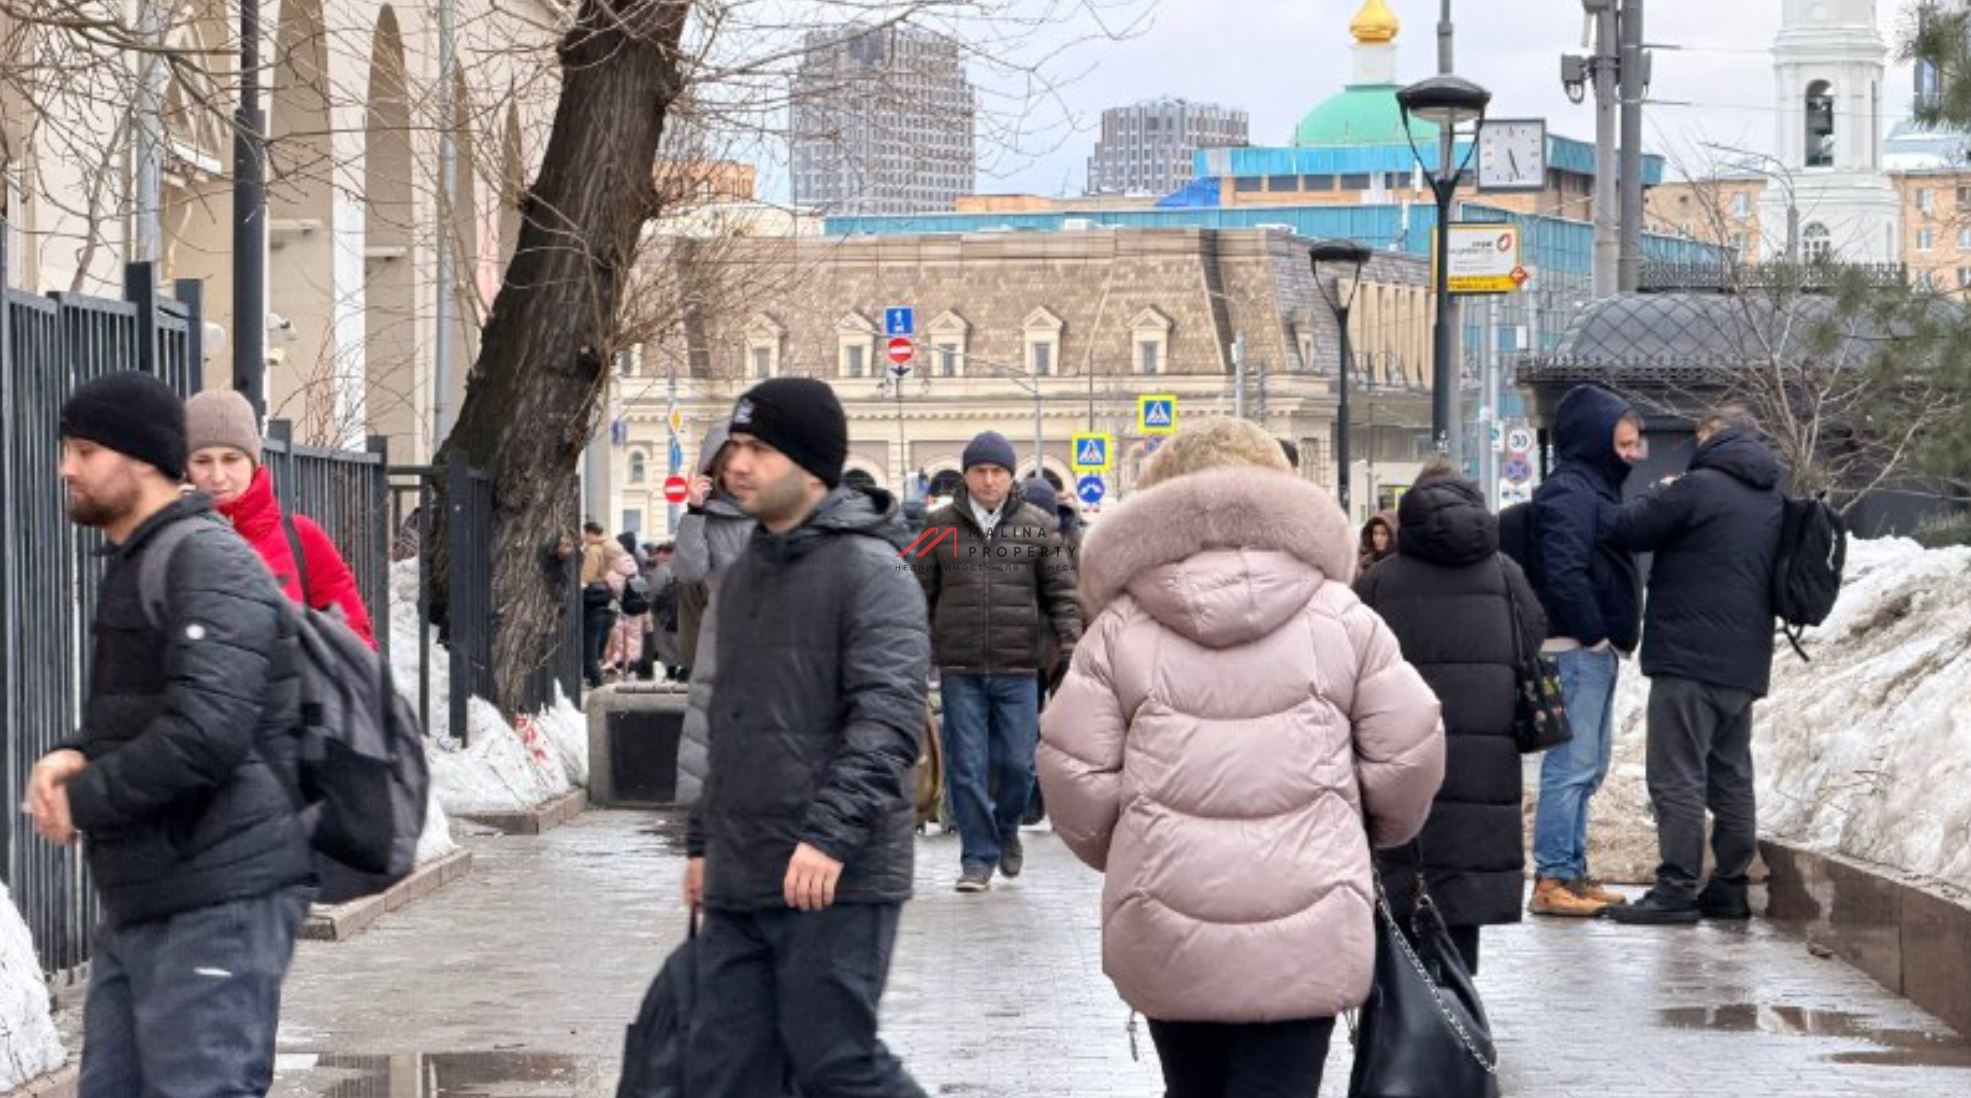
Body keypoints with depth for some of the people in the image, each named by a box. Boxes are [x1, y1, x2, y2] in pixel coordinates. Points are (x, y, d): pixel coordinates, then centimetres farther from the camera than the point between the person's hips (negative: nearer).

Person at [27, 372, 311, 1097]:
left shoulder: (209, 563, -14)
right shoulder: (134, 567, 18)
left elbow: (206, 731, -26)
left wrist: (81, 798, -14)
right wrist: (78, 758, 2)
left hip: (217, 906, -10)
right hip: (141, 902, 10)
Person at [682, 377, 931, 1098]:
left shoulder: (869, 571, -9)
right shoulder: (744, 576, 19)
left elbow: (889, 718, -20)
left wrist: (831, 832, -28)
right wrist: (704, 841, 25)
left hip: (835, 880, -8)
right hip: (739, 881, 8)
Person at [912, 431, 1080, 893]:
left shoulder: (1037, 526, 5)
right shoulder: (941, 527, 6)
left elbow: (1061, 591, 7)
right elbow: (920, 593, 9)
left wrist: (1070, 644, -3)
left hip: (1018, 669, 0)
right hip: (959, 669, 0)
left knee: (1017, 762, 2)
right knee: (967, 767, 0)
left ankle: (1007, 829, 31)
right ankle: (977, 858, 9)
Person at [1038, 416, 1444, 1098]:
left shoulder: (1120, 627, 2)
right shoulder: (1340, 618, 2)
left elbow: (1075, 773, -2)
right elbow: (1409, 752, 2)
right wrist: (1376, 830, 23)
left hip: (1165, 927, 1)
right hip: (1306, 925, -1)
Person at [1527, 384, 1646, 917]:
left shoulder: (1595, 488, 19)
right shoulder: (1569, 492, -13)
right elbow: (1563, 574, -24)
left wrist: (1613, 636, 12)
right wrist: (1594, 633, -17)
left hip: (1597, 649, 11)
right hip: (1577, 649, -11)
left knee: (1588, 767, 14)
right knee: (1571, 764, -9)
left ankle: (1573, 873, 20)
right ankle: (1553, 879, -8)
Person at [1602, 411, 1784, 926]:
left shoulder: (1699, 488, -12)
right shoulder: (1774, 501, 13)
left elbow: (1627, 530, -10)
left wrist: (1657, 499, 11)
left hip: (1690, 657, -8)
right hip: (1745, 663, 8)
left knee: (1679, 777, -7)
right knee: (1732, 777, 13)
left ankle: (1677, 888, -10)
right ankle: (1729, 886, 15)